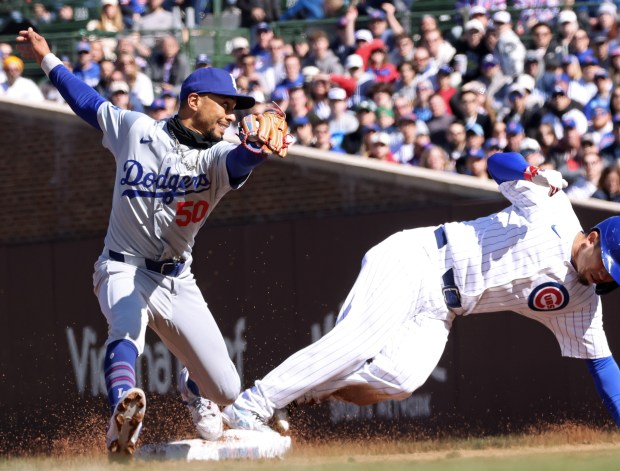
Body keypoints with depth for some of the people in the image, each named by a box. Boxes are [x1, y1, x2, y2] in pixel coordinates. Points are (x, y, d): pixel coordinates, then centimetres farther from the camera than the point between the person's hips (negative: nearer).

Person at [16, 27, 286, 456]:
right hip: (124, 271, -3)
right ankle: (123, 411, -64)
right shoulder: (136, 129, -3)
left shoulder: (217, 158, -6)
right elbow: (90, 103, 15)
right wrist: (48, 59, 16)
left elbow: (239, 161, -31)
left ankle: (193, 388, 42)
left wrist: (256, 146, -55)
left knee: (226, 390, 3)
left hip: (177, 283, 3)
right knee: (128, 325, -39)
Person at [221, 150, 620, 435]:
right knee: (359, 341, -26)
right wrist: (533, 174, -28)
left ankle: (298, 393, -10)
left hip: (437, 311, 5)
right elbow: (498, 163, -5)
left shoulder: (580, 303, 4)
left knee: (404, 378, -24)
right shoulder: (552, 209, -9)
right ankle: (249, 407, -23)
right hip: (418, 260, -5)